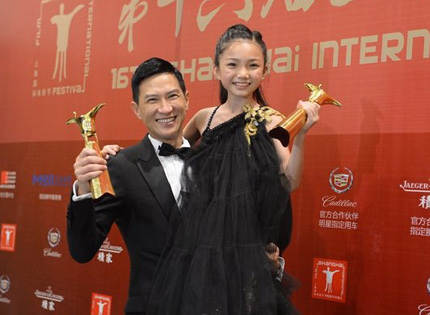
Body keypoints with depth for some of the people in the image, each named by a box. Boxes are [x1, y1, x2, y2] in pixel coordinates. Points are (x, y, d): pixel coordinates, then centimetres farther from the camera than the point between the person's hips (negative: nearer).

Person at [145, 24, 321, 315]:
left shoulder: (270, 120, -4)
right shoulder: (205, 117, 8)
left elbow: (290, 182, -14)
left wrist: (300, 136, -29)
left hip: (243, 251, -3)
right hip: (196, 248, 4)